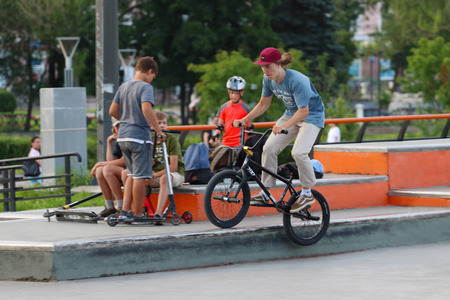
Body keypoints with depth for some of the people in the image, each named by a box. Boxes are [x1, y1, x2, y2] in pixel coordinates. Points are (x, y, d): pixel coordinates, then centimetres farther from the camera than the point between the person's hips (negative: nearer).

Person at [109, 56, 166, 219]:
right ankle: (138, 216, 5)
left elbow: (112, 111, 12)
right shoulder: (146, 87, -11)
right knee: (140, 176, 0)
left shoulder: (123, 87, 11)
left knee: (131, 174, 17)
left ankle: (125, 211, 11)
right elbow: (146, 109, -26)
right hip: (140, 136, -7)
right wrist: (158, 130, -21)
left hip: (123, 136, 7)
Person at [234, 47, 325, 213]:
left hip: (311, 115, -7)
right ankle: (265, 193, 2)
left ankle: (307, 193, -7)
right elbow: (263, 104, 5)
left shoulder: (297, 81, -32)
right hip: (291, 114, 7)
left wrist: (284, 126, -44)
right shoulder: (268, 79, -9)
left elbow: (304, 111, -31)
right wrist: (245, 119, -6)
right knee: (269, 148, -8)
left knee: (299, 152, -26)